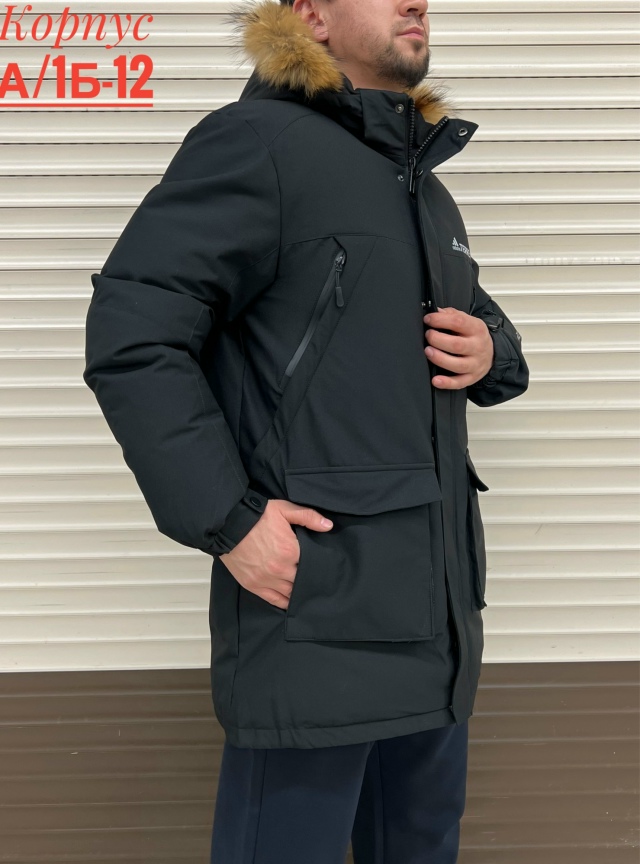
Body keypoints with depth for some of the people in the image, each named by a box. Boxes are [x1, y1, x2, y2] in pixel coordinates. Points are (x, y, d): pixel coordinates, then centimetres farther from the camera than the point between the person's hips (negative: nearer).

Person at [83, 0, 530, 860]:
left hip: (436, 613, 8)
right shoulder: (259, 143, -8)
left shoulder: (428, 187, 18)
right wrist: (226, 522, -20)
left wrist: (491, 353, 6)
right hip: (314, 611, -8)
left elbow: (482, 320, 31)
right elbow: (132, 337, -15)